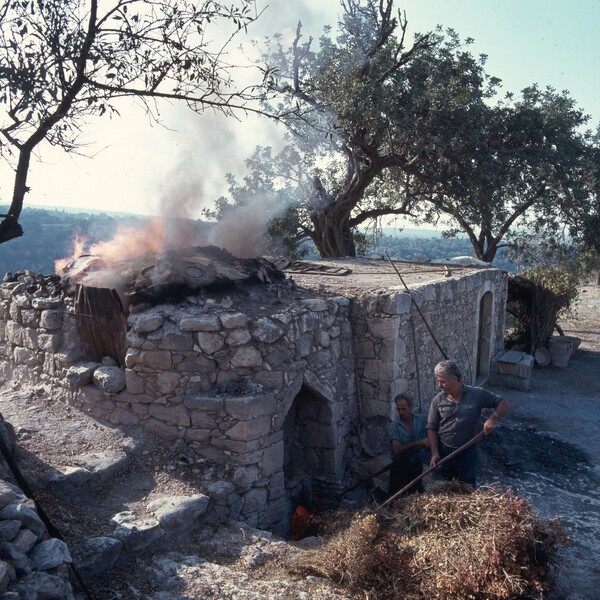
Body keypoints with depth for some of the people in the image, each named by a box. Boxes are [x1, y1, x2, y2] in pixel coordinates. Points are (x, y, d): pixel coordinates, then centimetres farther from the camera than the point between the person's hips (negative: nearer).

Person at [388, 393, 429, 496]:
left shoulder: (422, 419, -4)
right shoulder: (395, 425, -13)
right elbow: (397, 449, -19)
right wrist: (417, 443, -20)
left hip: (417, 464, 3)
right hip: (400, 466, -3)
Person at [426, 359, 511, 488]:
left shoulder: (477, 394, -11)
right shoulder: (438, 400, -6)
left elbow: (505, 404, -6)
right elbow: (432, 429, -2)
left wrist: (493, 418, -25)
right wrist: (434, 453, -12)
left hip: (467, 453, -1)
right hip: (443, 452, 2)